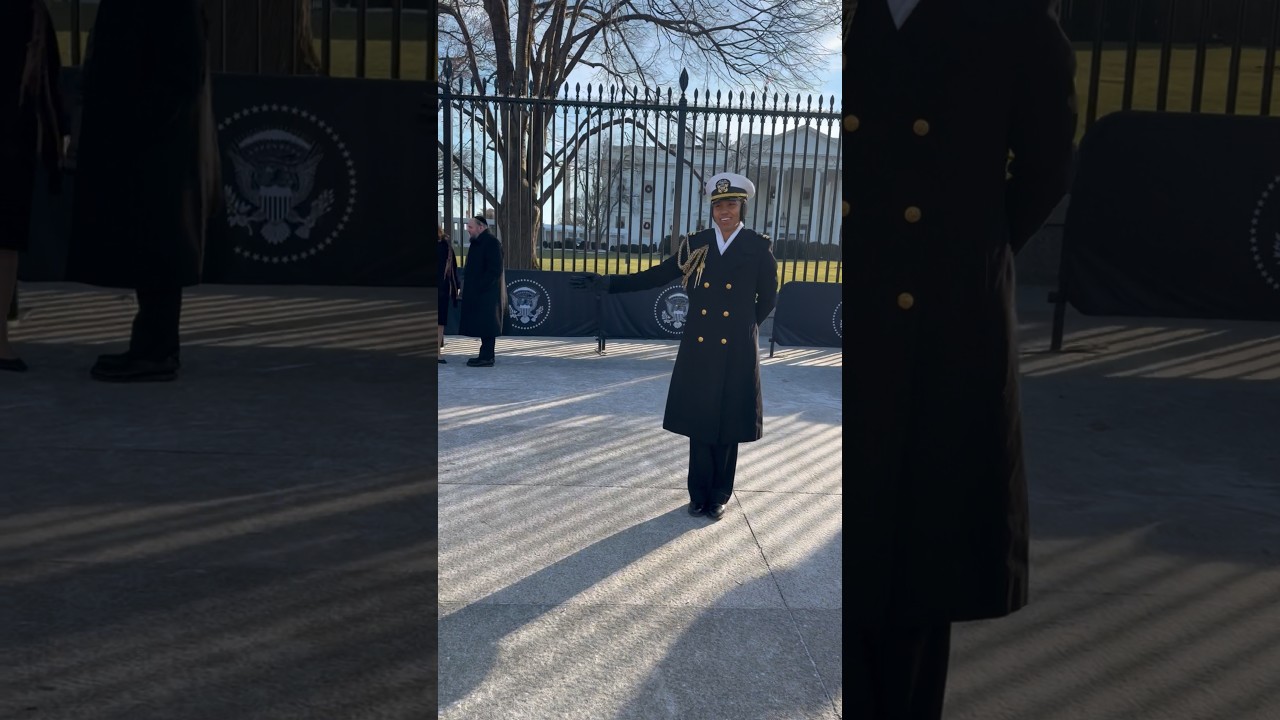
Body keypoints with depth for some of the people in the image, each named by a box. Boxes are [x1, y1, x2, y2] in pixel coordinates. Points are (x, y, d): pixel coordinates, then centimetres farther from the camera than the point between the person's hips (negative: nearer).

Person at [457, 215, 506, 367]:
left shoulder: (492, 243, -14)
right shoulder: (477, 242, 16)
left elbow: (494, 270, -20)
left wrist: (479, 287, -20)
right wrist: (465, 288, 14)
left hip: (487, 293, -9)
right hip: (478, 293, 9)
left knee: (485, 326, -6)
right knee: (484, 326, 12)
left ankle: (486, 358, -2)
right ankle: (486, 356, 18)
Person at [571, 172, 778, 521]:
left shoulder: (758, 247, -3)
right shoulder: (696, 244, 4)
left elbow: (768, 298, 6)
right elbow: (656, 276, 3)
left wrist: (743, 327, 11)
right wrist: (607, 283, -2)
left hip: (736, 353, -2)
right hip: (698, 349, 2)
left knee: (727, 426, 6)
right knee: (699, 423, 8)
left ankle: (719, 496, 22)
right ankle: (699, 494, 22)